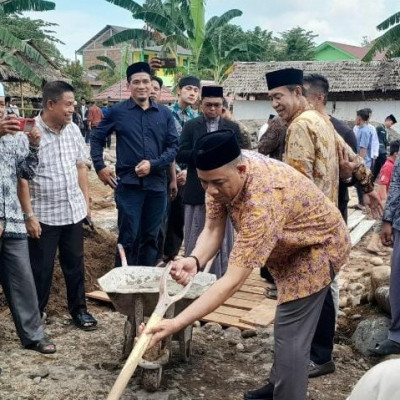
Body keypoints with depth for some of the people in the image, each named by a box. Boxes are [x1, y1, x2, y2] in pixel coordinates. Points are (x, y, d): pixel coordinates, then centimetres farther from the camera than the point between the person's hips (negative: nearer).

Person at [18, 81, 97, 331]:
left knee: (75, 264, 15)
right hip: (43, 215, -5)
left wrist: (86, 201, 11)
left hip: (73, 211, 5)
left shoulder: (73, 130, 3)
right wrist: (29, 215, -15)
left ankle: (79, 309, 29)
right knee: (41, 268, 9)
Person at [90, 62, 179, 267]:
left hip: (157, 184, 3)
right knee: (128, 238, 0)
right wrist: (100, 167, 1)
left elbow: (173, 145, 4)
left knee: (151, 237, 13)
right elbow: (96, 138, 10)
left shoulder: (164, 113, 6)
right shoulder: (118, 111, 1)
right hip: (128, 184, -3)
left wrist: (153, 164, -9)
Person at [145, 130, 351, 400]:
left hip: (318, 247, -9)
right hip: (288, 246, 9)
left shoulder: (263, 202, -44)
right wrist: (194, 260, -37)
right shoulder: (223, 175, -20)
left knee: (291, 334, -12)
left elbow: (233, 281, -46)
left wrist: (176, 324, -49)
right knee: (287, 326, 23)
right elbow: (213, 230, -16)